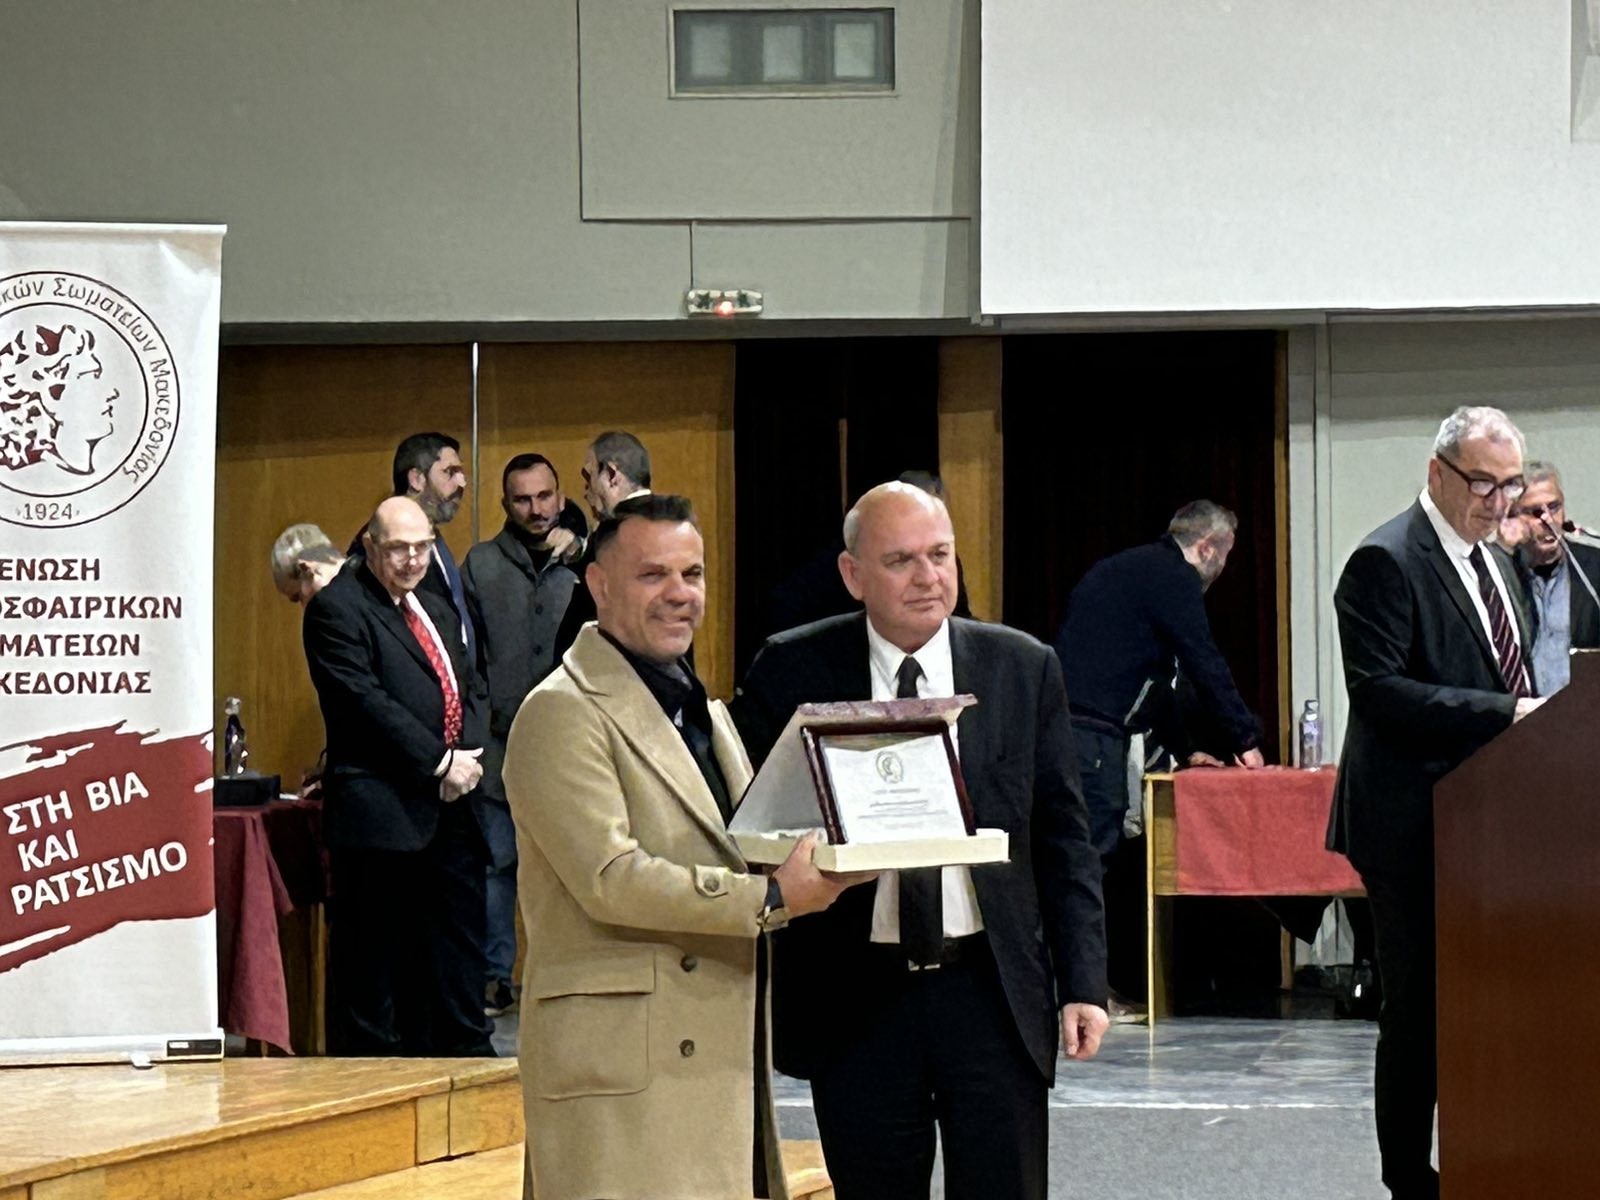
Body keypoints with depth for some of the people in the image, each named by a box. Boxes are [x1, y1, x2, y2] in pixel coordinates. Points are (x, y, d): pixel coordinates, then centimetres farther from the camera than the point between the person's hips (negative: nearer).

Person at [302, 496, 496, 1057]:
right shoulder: (336, 609, -6)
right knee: (377, 948, -3)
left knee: (458, 936, 10)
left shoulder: (437, 611, 22)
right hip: (381, 813, -8)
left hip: (450, 805, 8)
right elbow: (365, 701, -15)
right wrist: (439, 761, -16)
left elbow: (471, 689, 20)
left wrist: (470, 754, -1)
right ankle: (373, 1056, 1)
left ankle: (465, 1047, 16)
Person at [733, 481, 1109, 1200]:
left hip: (994, 995, 1)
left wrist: (1083, 984, 0)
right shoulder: (791, 673, 1)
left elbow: (1063, 839, 7)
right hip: (856, 1002, 0)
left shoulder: (1024, 669, 4)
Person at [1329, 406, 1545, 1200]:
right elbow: (1379, 689, -21)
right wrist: (1505, 713, -24)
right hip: (1415, 826, -8)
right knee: (1418, 1005, -2)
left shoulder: (1492, 562, 15)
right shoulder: (1387, 562, -12)